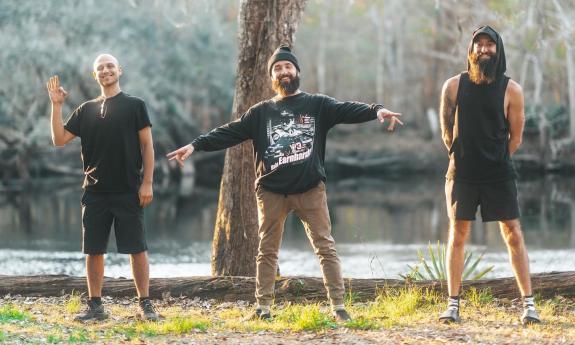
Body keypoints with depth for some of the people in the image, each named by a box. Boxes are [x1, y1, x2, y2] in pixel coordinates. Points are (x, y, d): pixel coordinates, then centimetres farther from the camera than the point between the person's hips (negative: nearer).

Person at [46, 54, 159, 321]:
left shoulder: (134, 106, 2)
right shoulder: (87, 110, 12)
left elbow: (147, 146, -1)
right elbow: (59, 139, 7)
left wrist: (147, 183, -9)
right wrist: (56, 106, -2)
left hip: (128, 191, -3)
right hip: (95, 192, 3)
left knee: (137, 248, -3)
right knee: (93, 250, 4)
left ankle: (145, 304, 2)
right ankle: (95, 306, 11)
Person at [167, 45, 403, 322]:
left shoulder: (317, 105, 7)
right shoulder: (261, 112, 12)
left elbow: (348, 111, -9)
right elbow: (229, 133, 6)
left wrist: (377, 110, -28)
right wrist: (195, 145, -6)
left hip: (310, 190, -2)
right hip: (271, 192, 2)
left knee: (325, 247, -4)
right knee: (267, 250, 7)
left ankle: (338, 307, -4)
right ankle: (263, 307, 13)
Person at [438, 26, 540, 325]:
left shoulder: (511, 90, -3)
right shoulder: (454, 86, 0)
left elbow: (515, 138, 4)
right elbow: (447, 132, 9)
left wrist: (496, 162, 9)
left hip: (499, 174, -1)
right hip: (462, 173, 1)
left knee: (514, 236, -2)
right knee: (457, 236, 3)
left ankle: (529, 305, -1)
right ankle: (453, 304, 8)